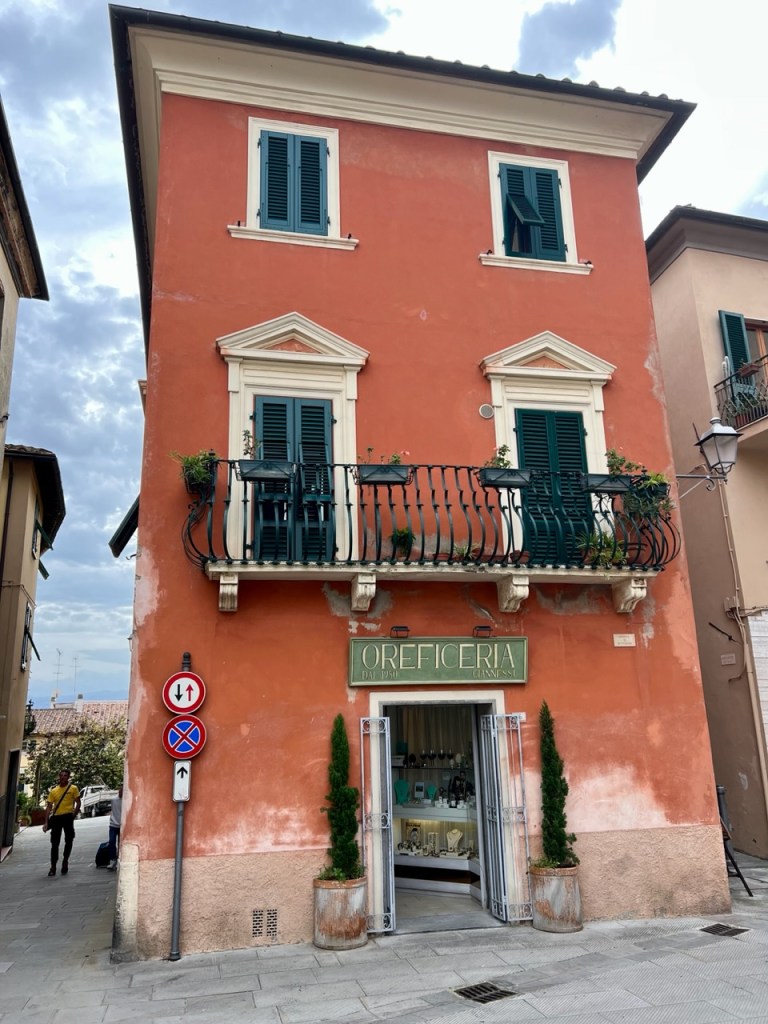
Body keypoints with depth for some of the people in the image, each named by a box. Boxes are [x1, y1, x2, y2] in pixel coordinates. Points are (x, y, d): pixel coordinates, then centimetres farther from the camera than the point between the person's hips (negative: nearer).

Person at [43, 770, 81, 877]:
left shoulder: (73, 788, 1)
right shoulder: (54, 791, 8)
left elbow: (78, 803, 3)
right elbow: (49, 807, 7)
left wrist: (73, 815, -6)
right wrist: (46, 822, -1)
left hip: (68, 817, -2)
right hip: (56, 817, 2)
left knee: (69, 841, 4)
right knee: (54, 843, 3)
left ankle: (65, 862, 22)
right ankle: (53, 867, 7)